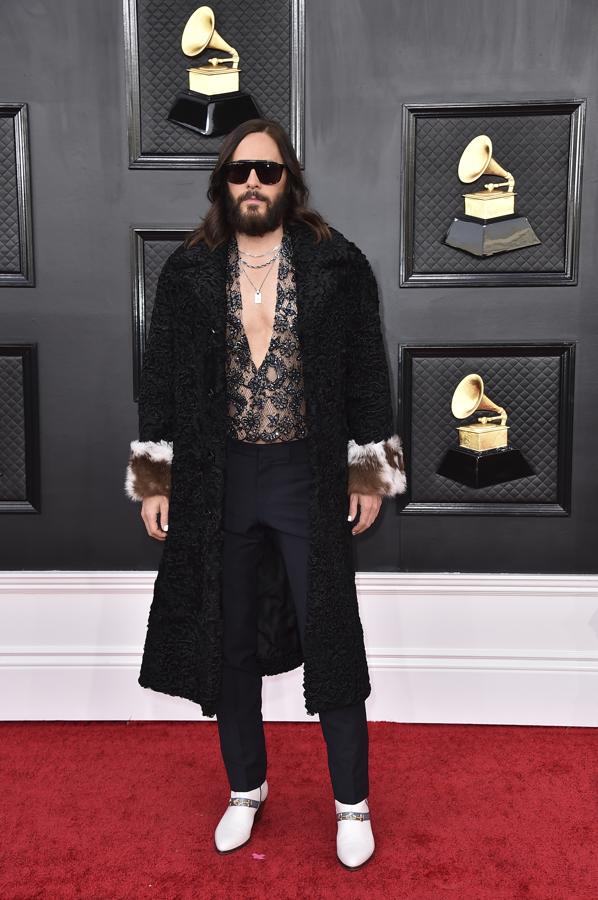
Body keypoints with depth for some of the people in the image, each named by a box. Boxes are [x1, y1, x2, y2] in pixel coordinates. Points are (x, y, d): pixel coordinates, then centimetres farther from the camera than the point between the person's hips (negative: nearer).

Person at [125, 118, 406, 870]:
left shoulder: (336, 265, -2)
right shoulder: (188, 272, 3)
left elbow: (367, 373, 1)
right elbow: (159, 379, 6)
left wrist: (371, 474, -2)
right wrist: (154, 480, 2)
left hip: (310, 478, -2)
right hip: (218, 482, 2)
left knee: (330, 638, 5)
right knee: (229, 641, 13)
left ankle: (352, 802, 26)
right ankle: (246, 789, 36)